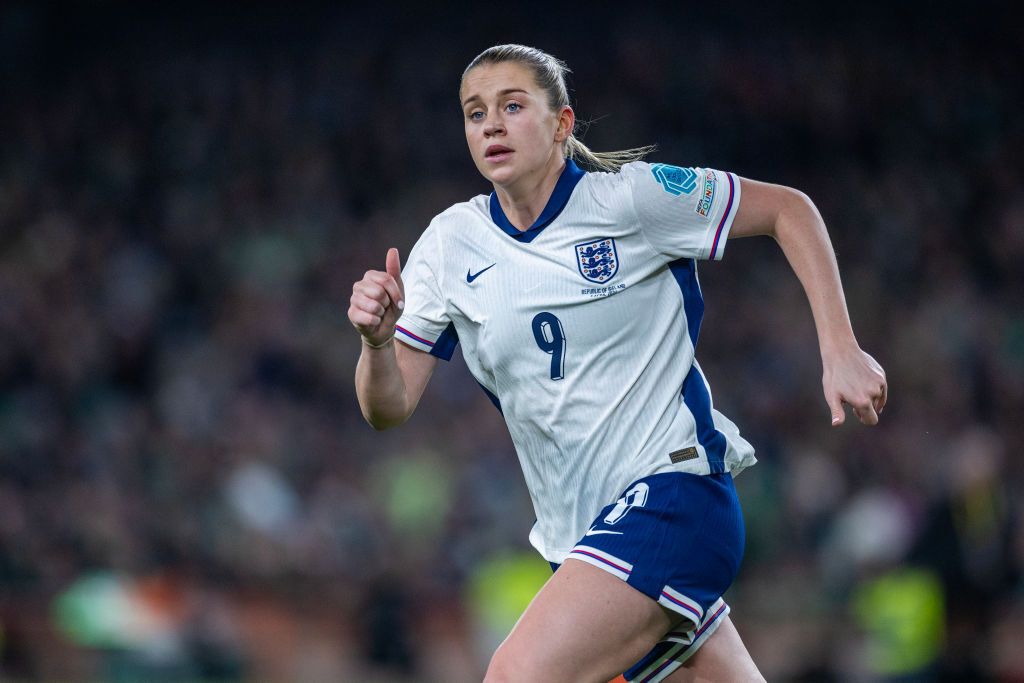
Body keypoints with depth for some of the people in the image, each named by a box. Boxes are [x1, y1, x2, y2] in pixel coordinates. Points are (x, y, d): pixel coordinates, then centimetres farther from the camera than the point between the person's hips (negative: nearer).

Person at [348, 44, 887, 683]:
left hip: (673, 490, -6)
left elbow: (788, 207, 2)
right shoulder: (451, 242, 4)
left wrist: (839, 348, -6)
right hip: (578, 535, 6)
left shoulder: (630, 196, -7)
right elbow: (388, 407, 2)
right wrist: (377, 340, -21)